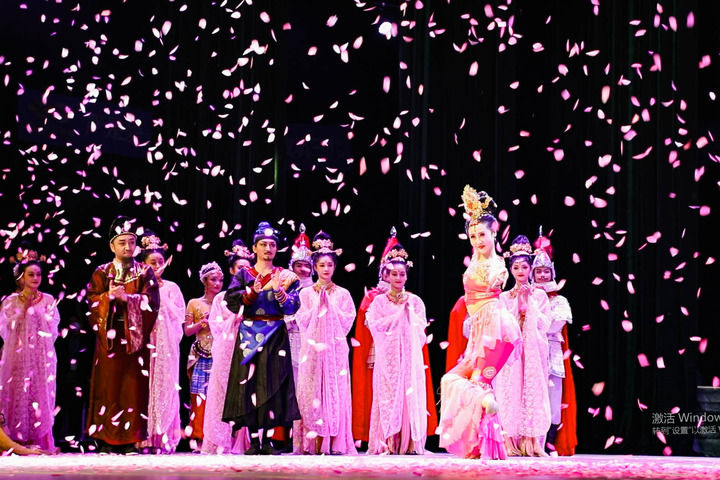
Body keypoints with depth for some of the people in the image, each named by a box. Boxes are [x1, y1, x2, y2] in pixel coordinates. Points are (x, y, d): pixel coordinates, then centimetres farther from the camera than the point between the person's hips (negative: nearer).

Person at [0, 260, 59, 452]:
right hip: (17, 355, 0)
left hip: (42, 356, 0)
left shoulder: (48, 300, 7)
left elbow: (51, 328, 0)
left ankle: (41, 443, -4)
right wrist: (23, 308, -7)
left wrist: (34, 307, -6)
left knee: (40, 395, -5)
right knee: (17, 397, -2)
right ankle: (17, 442, 2)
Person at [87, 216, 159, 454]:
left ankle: (131, 439, 0)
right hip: (109, 336, 1)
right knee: (108, 386, -2)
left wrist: (126, 297, -13)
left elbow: (152, 303, -3)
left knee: (134, 386, -3)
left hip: (135, 336, 0)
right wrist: (109, 296, -15)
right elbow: (93, 302, 2)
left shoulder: (145, 272, 9)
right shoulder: (101, 273, 11)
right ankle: (108, 440, 1)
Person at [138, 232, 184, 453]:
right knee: (146, 385, -6)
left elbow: (178, 313, 0)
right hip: (145, 341, -1)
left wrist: (159, 295, -4)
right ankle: (145, 437, -4)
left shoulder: (171, 287, 10)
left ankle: (164, 438, -3)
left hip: (166, 342, 1)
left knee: (165, 385, -3)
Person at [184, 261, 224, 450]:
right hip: (202, 358, -1)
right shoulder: (194, 304, 11)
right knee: (200, 398, -8)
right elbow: (187, 331, 6)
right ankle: (199, 439, -6)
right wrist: (203, 322, -9)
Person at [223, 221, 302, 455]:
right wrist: (254, 291, -17)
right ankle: (253, 441, -2)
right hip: (249, 336, 0)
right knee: (249, 383, -5)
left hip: (276, 337, 0)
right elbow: (231, 301, -4)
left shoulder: (285, 276, 10)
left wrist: (279, 291, -18)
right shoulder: (244, 275, 10)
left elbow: (292, 307, -1)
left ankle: (267, 440, -1)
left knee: (273, 384, -5)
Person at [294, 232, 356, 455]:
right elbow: (303, 321, 3)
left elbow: (346, 321, 2)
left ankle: (334, 443, -4)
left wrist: (330, 304, -3)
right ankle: (312, 443, -4)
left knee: (335, 391, -5)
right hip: (312, 349, 0)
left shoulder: (342, 294, 9)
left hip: (335, 349, 0)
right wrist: (318, 304, -4)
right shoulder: (306, 293, 9)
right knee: (312, 391, -5)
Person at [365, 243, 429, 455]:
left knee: (411, 394, -5)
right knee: (388, 395, -7)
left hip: (410, 355, 1)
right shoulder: (379, 301, 8)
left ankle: (409, 443, -5)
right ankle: (387, 443, -8)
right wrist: (398, 315, -5)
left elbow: (420, 326, 4)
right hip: (388, 355, -1)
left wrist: (408, 309, -3)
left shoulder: (414, 301, 12)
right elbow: (375, 325, -5)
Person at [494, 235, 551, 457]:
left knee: (534, 390, -7)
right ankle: (511, 442, -10)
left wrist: (529, 304, -5)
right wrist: (517, 302, -5)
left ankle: (533, 442, -8)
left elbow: (544, 323, 1)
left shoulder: (539, 295, 10)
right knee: (511, 391, -8)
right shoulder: (504, 297, 10)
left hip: (533, 350, 0)